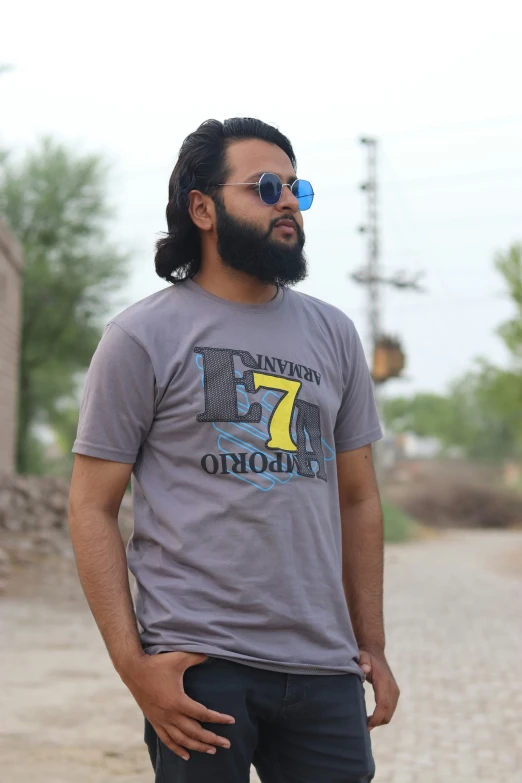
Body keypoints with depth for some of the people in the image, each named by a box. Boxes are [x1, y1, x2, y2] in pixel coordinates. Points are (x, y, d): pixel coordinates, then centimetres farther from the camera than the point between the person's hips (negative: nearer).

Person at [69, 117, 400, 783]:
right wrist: (133, 664, -12)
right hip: (200, 664, -4)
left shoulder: (333, 335, 13)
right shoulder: (143, 336, -1)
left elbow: (357, 498, 16)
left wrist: (372, 644, 11)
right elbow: (92, 508, -3)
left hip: (324, 666, 4)